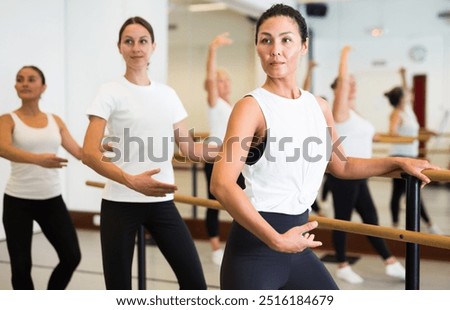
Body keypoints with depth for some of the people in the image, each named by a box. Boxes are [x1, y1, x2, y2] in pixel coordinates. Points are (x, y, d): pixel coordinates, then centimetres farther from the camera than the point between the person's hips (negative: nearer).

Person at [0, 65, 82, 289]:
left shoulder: (55, 121, 9)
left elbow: (80, 152, 9)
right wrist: (38, 159, -42)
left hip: (52, 199, 3)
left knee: (72, 256, 0)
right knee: (21, 265, 0)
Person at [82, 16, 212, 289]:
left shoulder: (168, 94, 10)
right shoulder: (111, 92, -5)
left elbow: (189, 148, 14)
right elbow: (90, 153, -16)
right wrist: (131, 181, -31)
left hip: (162, 202, 4)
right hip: (120, 204, -4)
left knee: (195, 282, 2)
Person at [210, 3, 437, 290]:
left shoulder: (319, 107, 7)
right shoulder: (253, 107, -14)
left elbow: (341, 166, 23)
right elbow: (222, 184, -26)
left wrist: (397, 163, 18)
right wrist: (276, 240, -28)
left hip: (297, 247, 7)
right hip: (255, 246, -7)